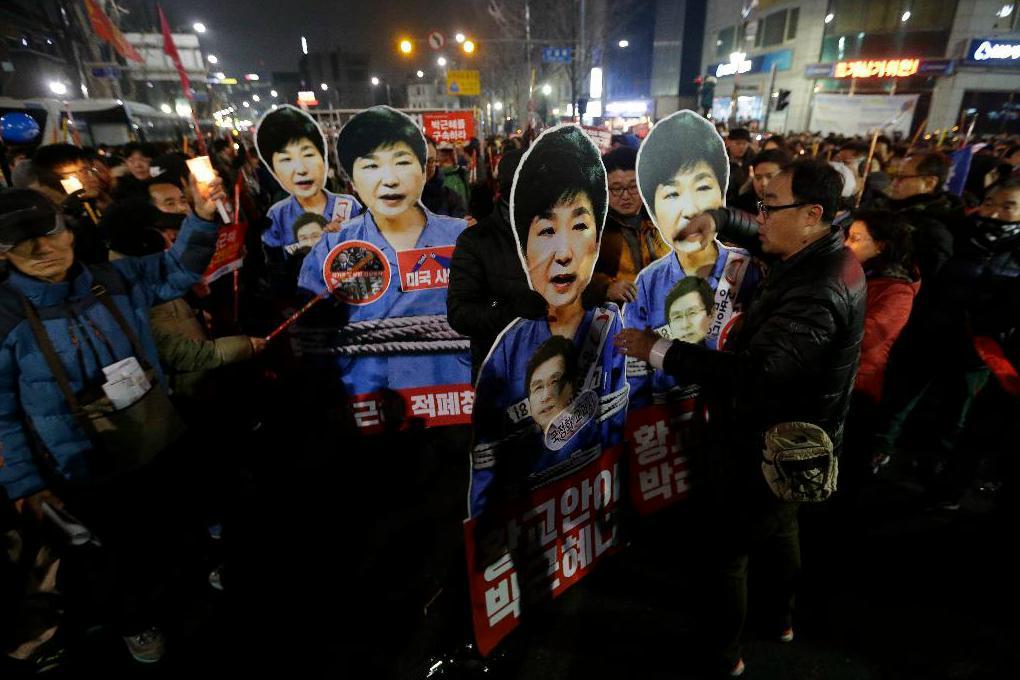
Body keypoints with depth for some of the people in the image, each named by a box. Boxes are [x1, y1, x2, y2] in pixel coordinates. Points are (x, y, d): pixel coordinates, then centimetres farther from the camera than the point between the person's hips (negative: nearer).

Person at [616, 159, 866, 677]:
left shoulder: (817, 295, -34)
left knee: (727, 549, 11)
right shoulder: (822, 256, -2)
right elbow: (760, 236, 15)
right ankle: (781, 618, 56)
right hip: (788, 440, 10)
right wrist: (717, 218, -4)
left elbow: (751, 372, -45)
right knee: (779, 531, 30)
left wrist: (659, 350, -40)